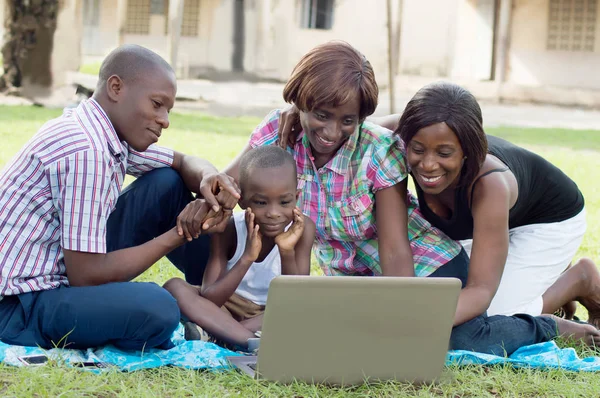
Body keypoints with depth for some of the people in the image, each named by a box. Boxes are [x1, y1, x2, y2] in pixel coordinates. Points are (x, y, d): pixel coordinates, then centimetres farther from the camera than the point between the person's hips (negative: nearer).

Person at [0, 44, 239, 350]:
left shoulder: (109, 136, 4)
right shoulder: (85, 151, -24)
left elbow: (184, 162, 18)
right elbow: (85, 275, -24)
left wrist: (208, 177, -8)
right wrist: (179, 234, -15)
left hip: (68, 275, 10)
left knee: (167, 183, 8)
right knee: (156, 309, -34)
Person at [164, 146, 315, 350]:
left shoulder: (302, 229, -15)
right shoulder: (228, 228, -16)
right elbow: (207, 299, -24)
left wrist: (287, 254, -33)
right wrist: (246, 258, -36)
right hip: (225, 309, 0)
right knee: (175, 287, -25)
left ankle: (218, 332, -29)